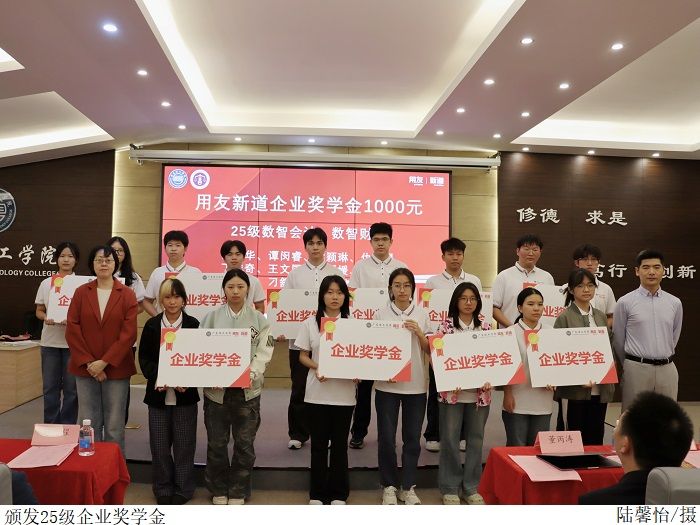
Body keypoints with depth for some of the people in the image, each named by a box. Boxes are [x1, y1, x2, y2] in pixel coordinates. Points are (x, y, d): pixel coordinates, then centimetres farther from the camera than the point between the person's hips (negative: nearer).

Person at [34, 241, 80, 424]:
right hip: (50, 342, 3)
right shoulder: (46, 283, 6)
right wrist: (46, 318, -10)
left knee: (71, 387, 4)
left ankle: (68, 427, 17)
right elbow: (39, 311, 12)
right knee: (50, 387, 9)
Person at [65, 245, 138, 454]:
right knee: (89, 424, 7)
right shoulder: (81, 292, 6)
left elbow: (129, 334, -7)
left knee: (114, 427, 4)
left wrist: (104, 362, -13)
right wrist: (88, 362, -9)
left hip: (116, 369, -2)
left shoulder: (127, 294, 0)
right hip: (85, 368, 2)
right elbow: (72, 329, 0)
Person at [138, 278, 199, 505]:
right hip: (158, 394, 2)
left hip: (185, 393, -1)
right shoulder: (151, 325, 3)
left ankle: (183, 488, 23)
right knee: (160, 444, 9)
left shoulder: (193, 325, -2)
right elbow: (144, 357, 2)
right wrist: (157, 378, -15)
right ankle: (163, 489, 26)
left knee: (184, 444, 7)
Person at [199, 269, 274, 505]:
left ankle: (238, 491, 26)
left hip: (247, 389, 0)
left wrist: (252, 374, -19)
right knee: (216, 443, 11)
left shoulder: (259, 319, 1)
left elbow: (264, 352, -4)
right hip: (216, 388, 0)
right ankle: (218, 489, 31)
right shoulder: (212, 317, 2)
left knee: (244, 443, 9)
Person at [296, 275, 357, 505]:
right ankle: (317, 493, 23)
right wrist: (316, 367, -15)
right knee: (319, 443, 9)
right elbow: (303, 356, 4)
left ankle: (338, 493, 23)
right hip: (317, 393, 0)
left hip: (344, 393, 0)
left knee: (340, 443, 9)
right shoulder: (310, 323, 1)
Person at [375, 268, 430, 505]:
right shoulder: (381, 315, -1)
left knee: (412, 438, 9)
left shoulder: (422, 315, 3)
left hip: (416, 385, 1)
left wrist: (418, 333, -13)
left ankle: (407, 487, 24)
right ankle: (389, 486, 22)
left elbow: (430, 350, 4)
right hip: (387, 385, -1)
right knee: (386, 438, 4)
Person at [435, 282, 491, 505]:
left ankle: (472, 487, 26)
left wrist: (489, 380, -9)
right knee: (450, 439, 5)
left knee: (475, 439, 11)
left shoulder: (485, 327, 6)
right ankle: (450, 488, 19)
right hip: (452, 391, -3)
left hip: (480, 392, 3)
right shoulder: (446, 326, -3)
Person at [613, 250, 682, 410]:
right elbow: (618, 340, 5)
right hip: (636, 369, -3)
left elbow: (674, 338, 16)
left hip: (667, 369, 3)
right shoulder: (625, 302, -4)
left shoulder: (675, 303, 5)